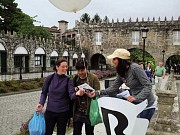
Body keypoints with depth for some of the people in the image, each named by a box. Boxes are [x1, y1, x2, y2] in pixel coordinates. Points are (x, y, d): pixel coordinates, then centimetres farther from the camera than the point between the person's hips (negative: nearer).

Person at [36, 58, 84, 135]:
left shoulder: (68, 80, -6)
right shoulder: (49, 78, -5)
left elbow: (71, 94, -18)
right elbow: (44, 92, 6)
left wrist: (77, 94, -40)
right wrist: (41, 103, -10)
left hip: (63, 112, 0)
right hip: (50, 111, 0)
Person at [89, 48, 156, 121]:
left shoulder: (135, 68, -23)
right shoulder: (121, 73, 1)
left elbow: (148, 86, -24)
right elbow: (114, 88, 4)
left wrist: (136, 98, -35)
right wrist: (97, 93, -4)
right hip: (136, 104, 7)